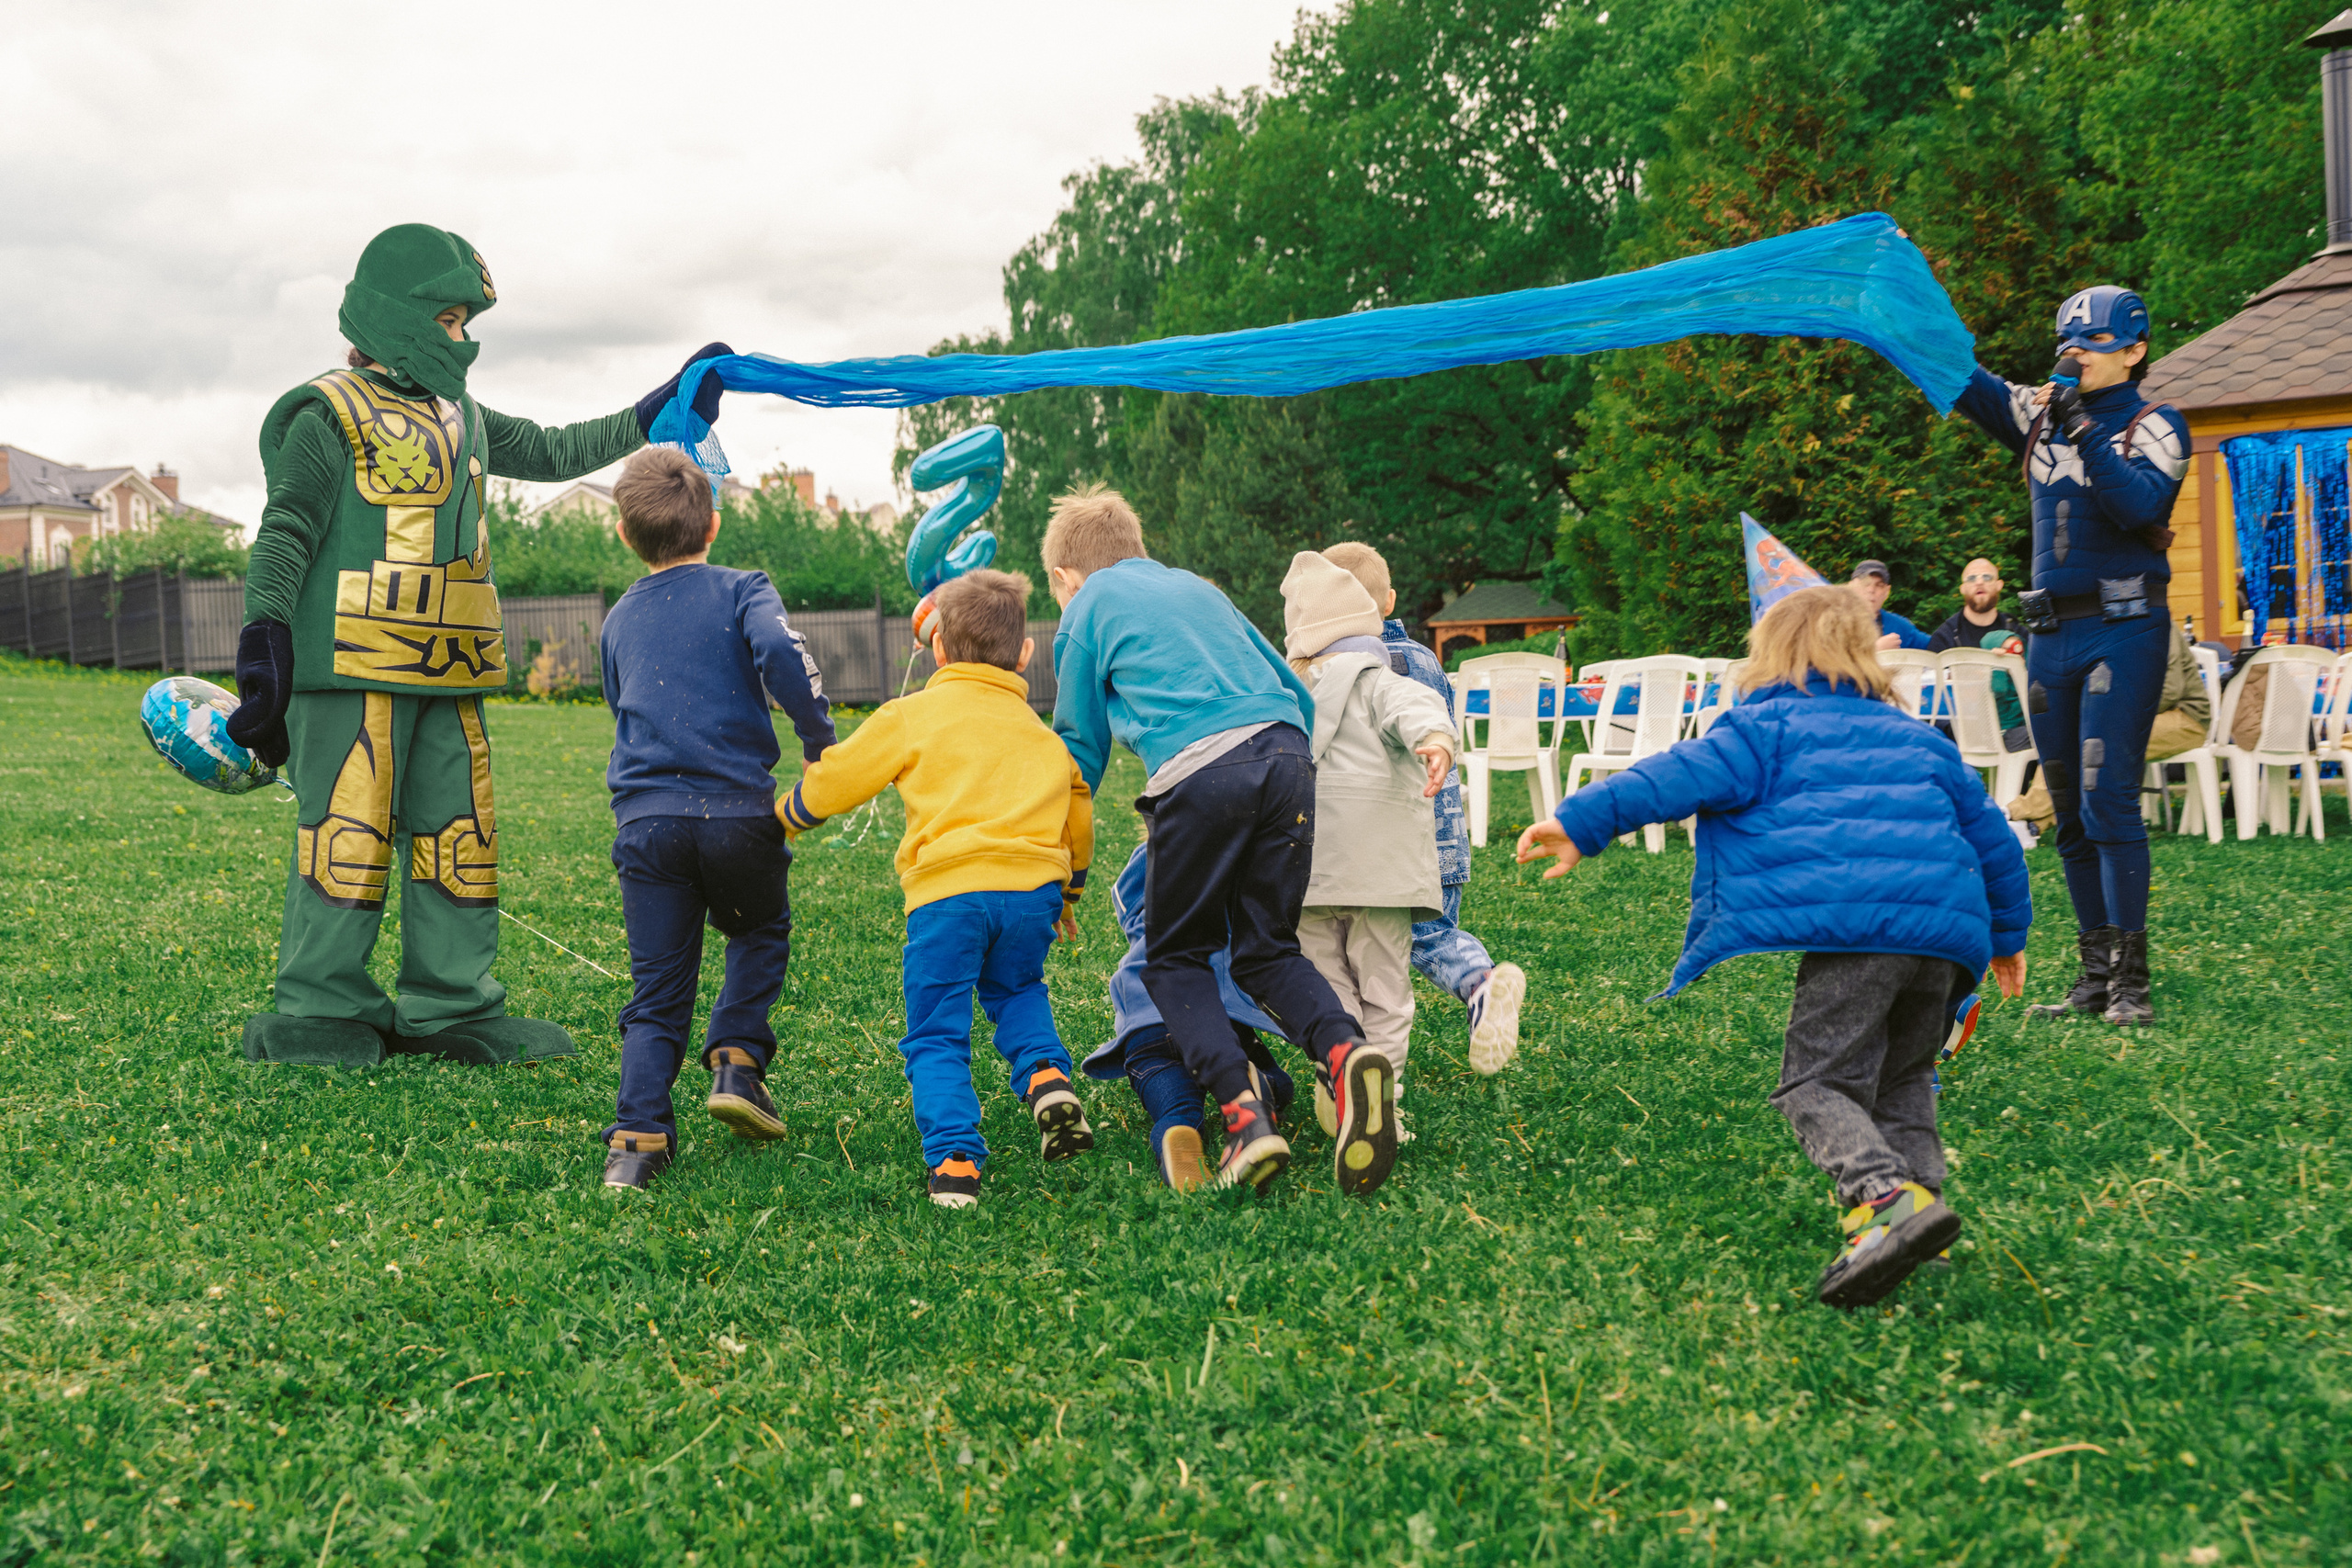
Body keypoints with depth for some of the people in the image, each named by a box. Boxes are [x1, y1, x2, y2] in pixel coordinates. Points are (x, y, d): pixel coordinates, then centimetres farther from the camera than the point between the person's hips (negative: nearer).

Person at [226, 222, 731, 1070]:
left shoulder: (461, 419, 21)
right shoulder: (331, 414, -2)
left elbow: (553, 452, 31)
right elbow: (286, 532, -7)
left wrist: (654, 415, 28)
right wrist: (265, 637, -15)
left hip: (448, 676, 8)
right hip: (356, 668, -8)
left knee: (460, 834, 8)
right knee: (348, 830, -6)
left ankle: (453, 1009, 16)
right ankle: (324, 1013, 4)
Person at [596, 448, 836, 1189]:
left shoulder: (620, 618, 17)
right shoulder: (741, 591, 3)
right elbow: (779, 652, -18)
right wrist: (819, 740, -9)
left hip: (645, 819, 3)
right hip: (738, 812, -3)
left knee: (657, 992, 8)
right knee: (761, 934, 25)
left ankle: (638, 1134, -6)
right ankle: (736, 1060, 9)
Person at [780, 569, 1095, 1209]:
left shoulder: (911, 715, 9)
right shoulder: (1043, 730, 21)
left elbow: (835, 779, 13)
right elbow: (1078, 813, 29)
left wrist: (786, 815, 34)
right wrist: (1069, 891, 45)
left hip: (949, 891, -3)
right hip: (1035, 886, 4)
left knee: (936, 1036, 7)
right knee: (1016, 989, 30)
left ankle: (954, 1159, -11)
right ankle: (1047, 1077, 3)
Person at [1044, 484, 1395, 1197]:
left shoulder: (1087, 608, 19)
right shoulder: (1197, 587, 31)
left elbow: (1081, 748, 21)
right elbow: (1297, 693, 29)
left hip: (1198, 771, -5)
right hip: (1287, 755, 5)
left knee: (1174, 959, 11)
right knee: (1267, 949, 16)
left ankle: (1243, 1112, -10)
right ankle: (1344, 1048, -14)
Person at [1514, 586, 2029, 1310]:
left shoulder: (1767, 728, 13)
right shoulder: (1920, 739, 30)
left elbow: (1679, 777, -2)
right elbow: (1990, 835, 35)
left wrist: (1581, 822, -4)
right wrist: (2007, 935, 46)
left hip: (1852, 923, -6)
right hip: (1947, 925, 6)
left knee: (1818, 1083, -7)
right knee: (1902, 1079, 21)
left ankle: (1887, 1197, -29)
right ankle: (1918, 1187, 5)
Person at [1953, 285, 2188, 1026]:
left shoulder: (2155, 427, -1)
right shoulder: (2041, 416, 12)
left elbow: (2138, 505, -19)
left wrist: (2085, 432, -22)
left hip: (2123, 631, -5)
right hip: (2050, 634, 5)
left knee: (2108, 800, -12)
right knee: (2069, 814, 7)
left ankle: (2130, 979, -7)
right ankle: (2094, 974, 14)